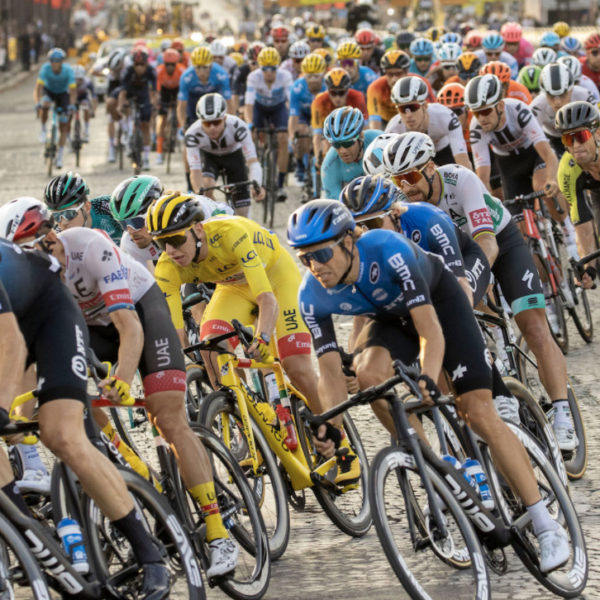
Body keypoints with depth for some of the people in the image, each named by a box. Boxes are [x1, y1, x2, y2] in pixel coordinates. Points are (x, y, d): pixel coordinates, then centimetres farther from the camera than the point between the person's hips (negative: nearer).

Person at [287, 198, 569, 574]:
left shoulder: (388, 250, -38)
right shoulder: (313, 296, -24)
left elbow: (430, 331, -41)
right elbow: (331, 370, -18)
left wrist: (427, 380, -57)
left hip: (439, 301, -4)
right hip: (392, 317, 4)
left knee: (479, 413, -15)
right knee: (369, 372, -31)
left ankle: (547, 527, -10)